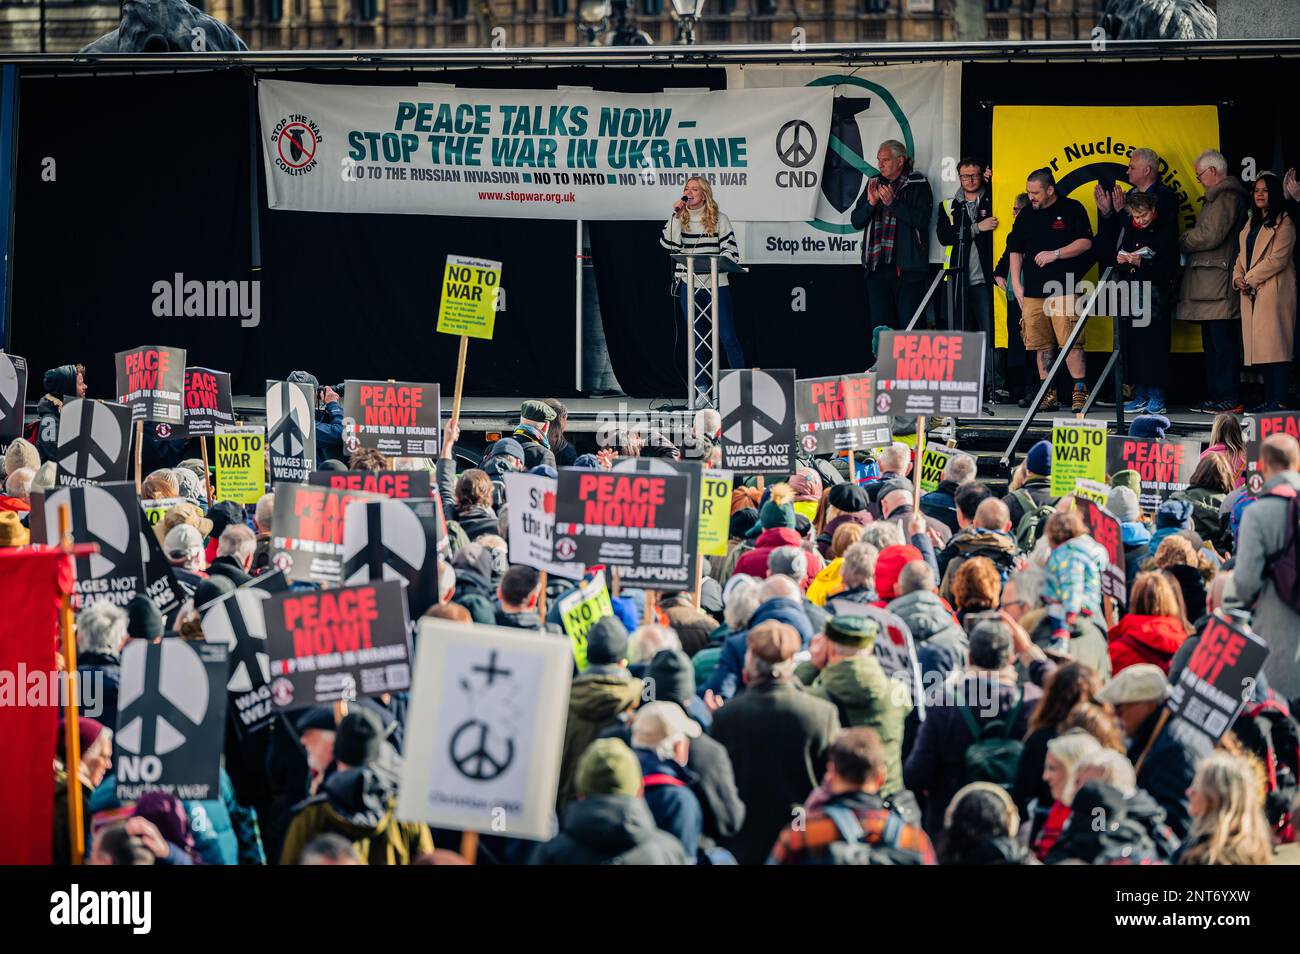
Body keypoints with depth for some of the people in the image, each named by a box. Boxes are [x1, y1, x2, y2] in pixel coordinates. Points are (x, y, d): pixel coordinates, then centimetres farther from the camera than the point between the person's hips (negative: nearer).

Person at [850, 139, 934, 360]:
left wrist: (892, 203, -16)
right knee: (879, 326, 2)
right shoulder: (874, 183, 16)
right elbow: (856, 220, 12)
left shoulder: (918, 185, 1)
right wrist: (870, 203, -6)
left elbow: (921, 219, -11)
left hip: (907, 267, -5)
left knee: (908, 324, -7)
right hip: (877, 266, 5)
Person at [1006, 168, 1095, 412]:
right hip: (1033, 291, 5)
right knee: (1042, 345, 4)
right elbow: (1015, 250, 19)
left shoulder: (1072, 209, 2)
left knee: (1071, 343, -12)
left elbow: (1086, 242, -2)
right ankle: (1048, 394, 8)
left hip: (1064, 290, -5)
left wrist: (1055, 254, -11)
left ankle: (1080, 391, -8)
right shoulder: (1026, 215, 15)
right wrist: (1016, 284, 10)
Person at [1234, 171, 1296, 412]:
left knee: (1275, 346, -12)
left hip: (1273, 290, -8)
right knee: (1260, 347, 6)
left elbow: (1278, 259, -12)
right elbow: (1242, 256, 21)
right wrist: (1238, 277, 1)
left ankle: (1279, 400, -15)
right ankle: (1268, 399, 8)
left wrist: (1250, 279, -11)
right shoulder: (1251, 224, 22)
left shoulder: (1283, 222, -4)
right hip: (1251, 293, 8)